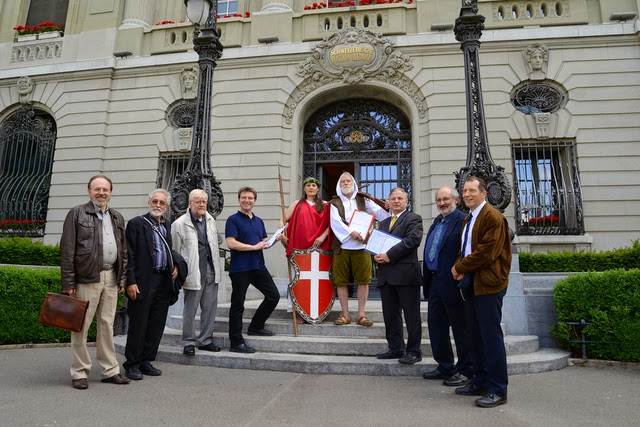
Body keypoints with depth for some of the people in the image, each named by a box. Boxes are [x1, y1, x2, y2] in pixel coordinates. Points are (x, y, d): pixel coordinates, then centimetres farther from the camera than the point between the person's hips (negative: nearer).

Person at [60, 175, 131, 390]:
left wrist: (122, 279, 10)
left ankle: (110, 371, 19)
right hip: (87, 278, -5)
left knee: (107, 325, 11)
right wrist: (68, 282, -9)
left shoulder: (117, 217, 15)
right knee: (81, 326, 2)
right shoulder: (77, 214, 0)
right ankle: (79, 373, 14)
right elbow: (67, 250, -5)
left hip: (111, 278, 5)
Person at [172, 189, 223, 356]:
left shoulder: (210, 220, 11)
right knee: (190, 309, 4)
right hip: (194, 271, -5)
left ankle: (205, 340, 23)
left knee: (210, 307, 10)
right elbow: (175, 251, -3)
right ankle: (189, 342, 17)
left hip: (211, 270, 6)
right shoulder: (180, 224, -7)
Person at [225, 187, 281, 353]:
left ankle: (255, 326, 24)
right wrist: (255, 247, -14)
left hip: (258, 266, 7)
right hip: (240, 268, -7)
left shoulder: (259, 221, 16)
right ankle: (236, 342, 10)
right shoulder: (233, 219, -5)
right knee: (238, 304, 0)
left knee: (273, 295, 7)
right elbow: (231, 243, -16)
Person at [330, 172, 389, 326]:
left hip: (361, 246, 0)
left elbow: (379, 211, -1)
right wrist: (350, 233, -19)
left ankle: (361, 315, 9)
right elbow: (335, 222, -6)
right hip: (342, 246, 0)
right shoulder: (335, 203, 10)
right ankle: (345, 315, 12)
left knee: (363, 281, -1)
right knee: (341, 281, 2)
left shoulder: (363, 200, 13)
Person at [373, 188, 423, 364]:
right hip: (386, 276, 7)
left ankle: (414, 351, 11)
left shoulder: (413, 219, 0)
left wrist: (389, 255, -18)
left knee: (411, 316, 1)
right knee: (390, 315, 12)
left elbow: (413, 239, -16)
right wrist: (376, 256, -2)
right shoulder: (383, 223, 23)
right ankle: (395, 349, 23)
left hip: (406, 274, -7)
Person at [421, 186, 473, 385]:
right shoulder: (437, 221, 15)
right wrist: (427, 280, 13)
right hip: (435, 282, 9)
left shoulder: (463, 220, -13)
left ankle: (465, 370, 20)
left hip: (452, 284, -9)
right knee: (435, 324, 16)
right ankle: (445, 367, 30)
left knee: (461, 327, 5)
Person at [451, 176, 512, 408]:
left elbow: (486, 252, -18)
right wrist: (459, 268, 1)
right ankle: (480, 382, 23)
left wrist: (460, 267, -9)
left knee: (491, 336, -4)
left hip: (488, 284, -9)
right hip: (470, 283, 9)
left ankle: (497, 390, 5)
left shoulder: (492, 217, -10)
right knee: (476, 336, 13)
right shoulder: (468, 219, 19)